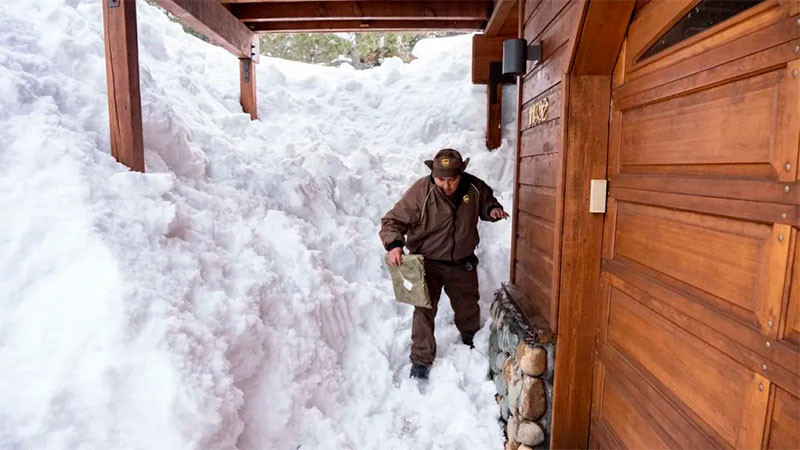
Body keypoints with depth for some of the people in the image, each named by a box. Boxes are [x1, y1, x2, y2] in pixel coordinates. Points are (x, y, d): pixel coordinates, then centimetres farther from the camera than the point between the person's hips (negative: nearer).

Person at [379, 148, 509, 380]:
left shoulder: (474, 187, -13)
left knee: (468, 307, 22)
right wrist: (394, 244, -42)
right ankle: (421, 360, 11)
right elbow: (393, 220, -23)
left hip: (463, 263, 4)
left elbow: (486, 201, 10)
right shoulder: (420, 191, -25)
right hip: (429, 263, -4)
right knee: (424, 310, -8)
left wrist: (493, 209, -14)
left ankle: (471, 343, 51)